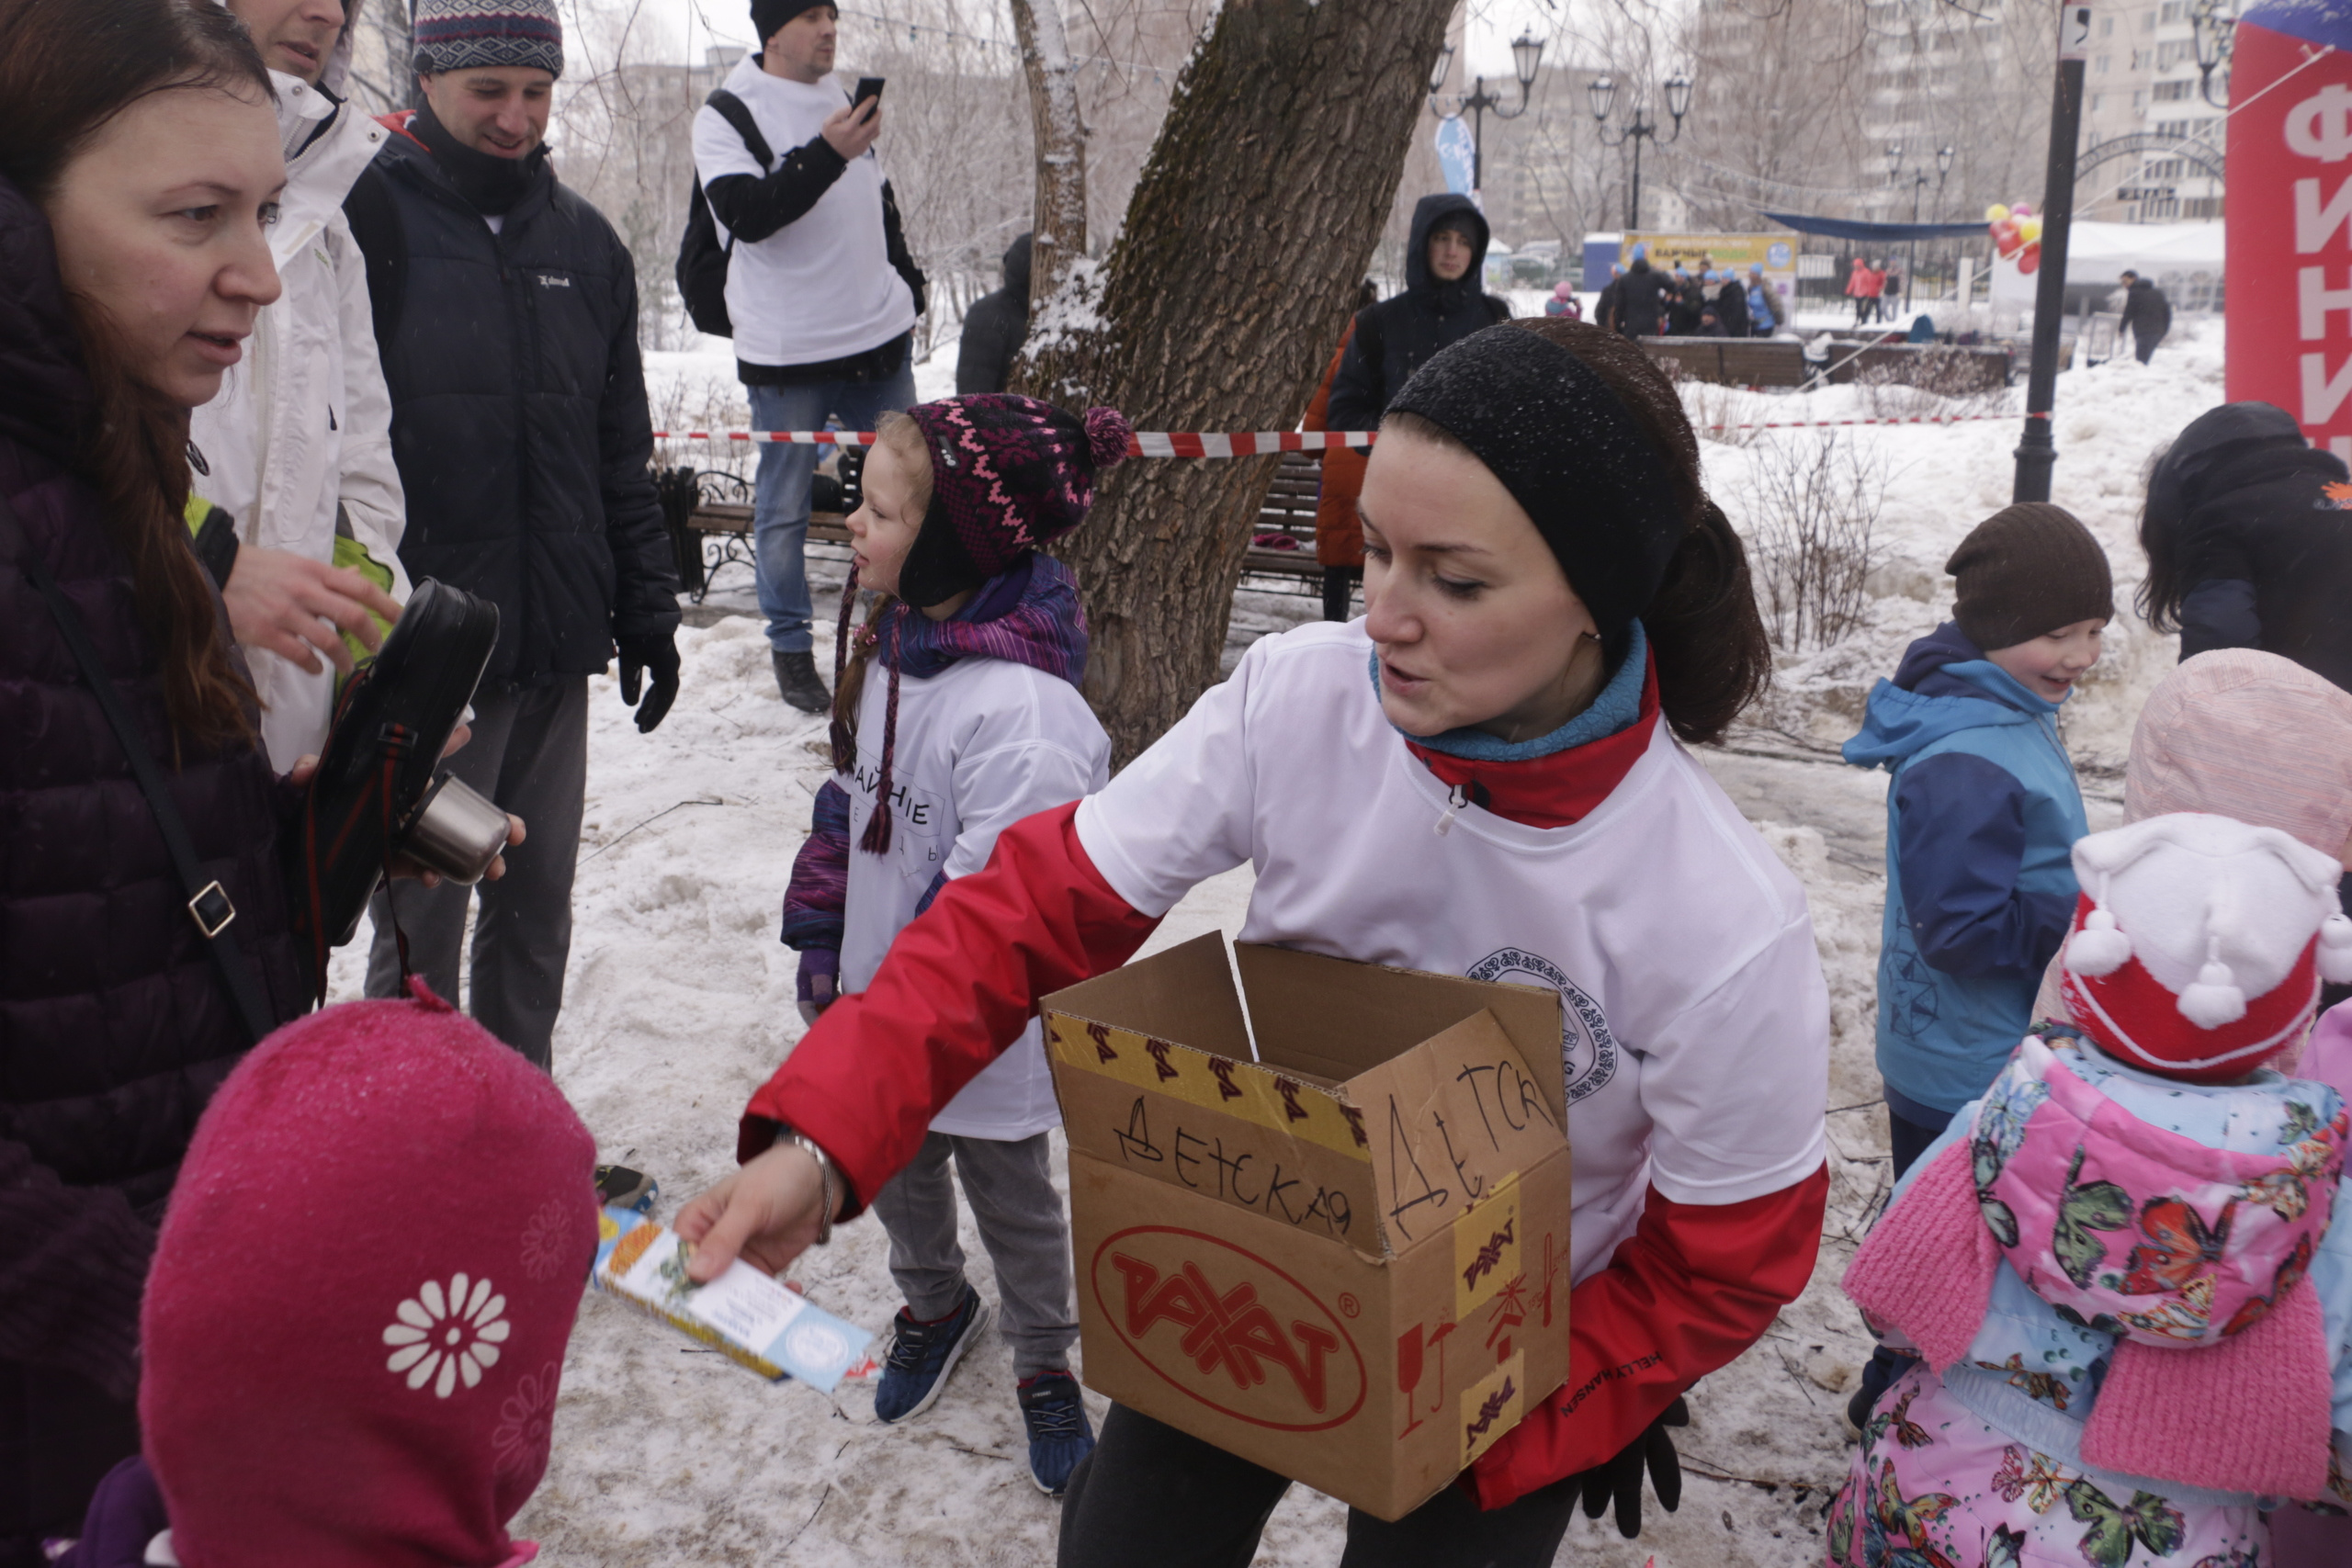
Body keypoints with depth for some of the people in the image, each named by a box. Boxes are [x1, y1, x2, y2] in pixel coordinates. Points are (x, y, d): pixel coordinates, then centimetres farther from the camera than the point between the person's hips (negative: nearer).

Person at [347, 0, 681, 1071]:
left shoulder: (583, 241, 12)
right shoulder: (368, 220, -5)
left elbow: (621, 448, 15)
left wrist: (646, 606, 12)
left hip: (558, 646, 5)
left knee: (537, 911, 15)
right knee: (420, 928, 1)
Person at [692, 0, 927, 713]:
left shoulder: (843, 102, 14)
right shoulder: (726, 116, -7)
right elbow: (746, 213, -23)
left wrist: (907, 284, 24)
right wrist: (825, 154, -33)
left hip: (880, 338, 6)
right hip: (787, 355, -6)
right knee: (784, 508, 1)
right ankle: (791, 648, 14)